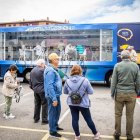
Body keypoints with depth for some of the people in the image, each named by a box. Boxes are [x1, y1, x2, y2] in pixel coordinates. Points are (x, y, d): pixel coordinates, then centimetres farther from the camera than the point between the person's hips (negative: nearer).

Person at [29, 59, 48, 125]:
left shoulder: (32, 70, 11)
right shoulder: (42, 70, -16)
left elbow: (30, 81, 16)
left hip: (35, 90, 8)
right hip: (42, 90, -8)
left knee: (37, 104, 18)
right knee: (44, 105, 2)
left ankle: (36, 119, 27)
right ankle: (44, 120, 6)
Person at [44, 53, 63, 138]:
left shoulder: (54, 69, 12)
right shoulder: (50, 71, -20)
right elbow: (50, 86, -26)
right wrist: (54, 99, -27)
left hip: (56, 95, 10)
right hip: (53, 96, -10)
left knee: (57, 111, 22)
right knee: (53, 113, 2)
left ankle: (55, 126, 40)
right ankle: (52, 131, 15)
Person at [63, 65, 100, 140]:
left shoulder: (67, 81, -5)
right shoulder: (85, 80, -16)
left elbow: (65, 92, 8)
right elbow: (91, 92, -9)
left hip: (72, 104, 3)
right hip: (83, 104, -2)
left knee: (74, 119, 12)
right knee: (88, 119, 11)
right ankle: (96, 134, 28)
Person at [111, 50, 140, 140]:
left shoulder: (117, 66, -5)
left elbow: (114, 81, -3)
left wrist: (112, 93, 5)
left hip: (119, 93, -1)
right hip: (131, 94, 1)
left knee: (118, 114, 11)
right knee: (130, 116, 9)